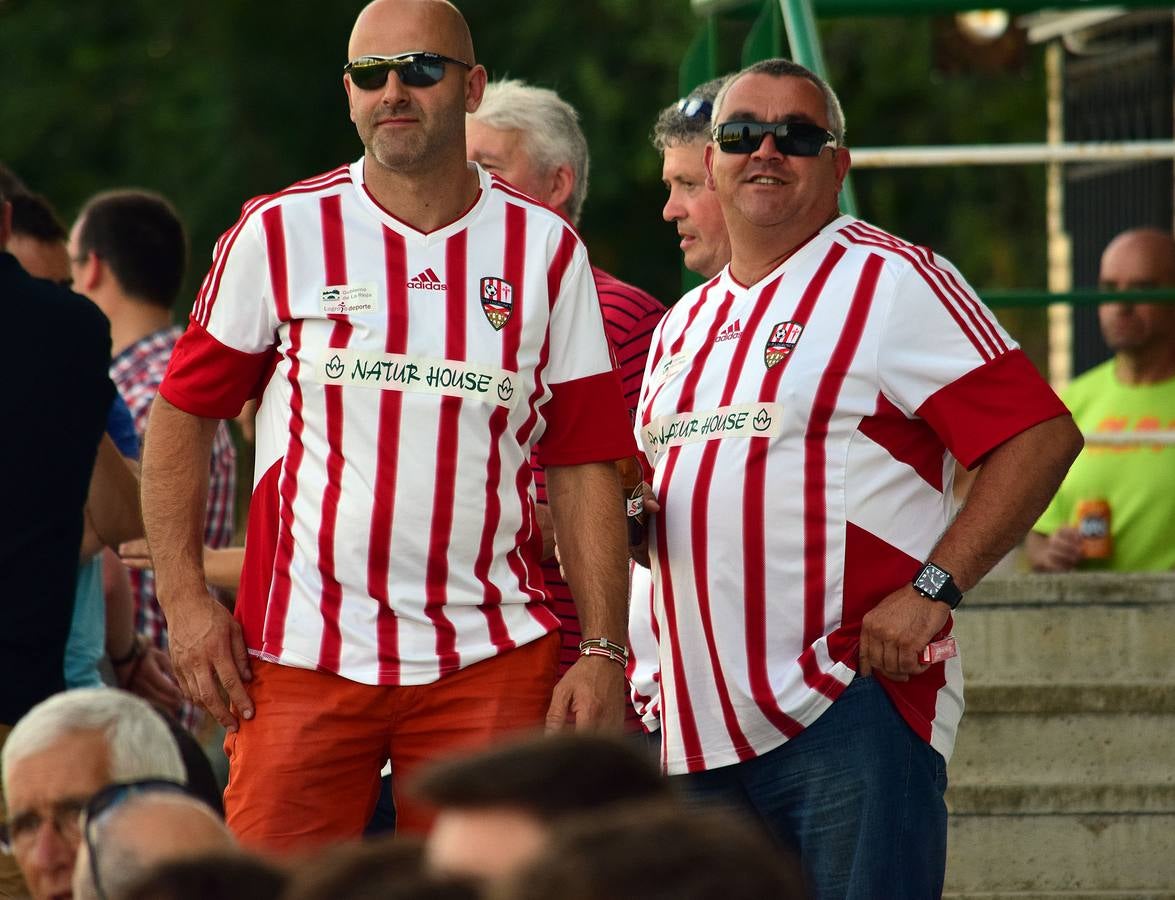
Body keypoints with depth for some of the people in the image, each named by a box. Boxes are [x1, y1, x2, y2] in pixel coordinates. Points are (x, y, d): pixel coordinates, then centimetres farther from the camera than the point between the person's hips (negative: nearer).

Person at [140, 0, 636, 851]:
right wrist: (185, 599, -2)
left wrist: (604, 651, -1)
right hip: (301, 654, -1)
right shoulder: (280, 233, 4)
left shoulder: (546, 252, 7)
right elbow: (182, 416, 8)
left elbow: (583, 467, 7)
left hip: (491, 661, 1)